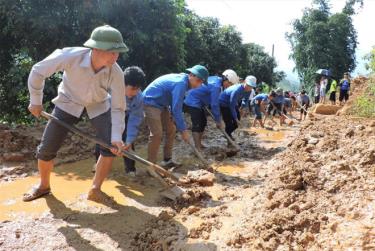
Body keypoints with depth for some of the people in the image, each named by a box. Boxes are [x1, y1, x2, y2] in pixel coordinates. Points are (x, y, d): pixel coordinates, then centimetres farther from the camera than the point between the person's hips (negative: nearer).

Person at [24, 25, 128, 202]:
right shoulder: (70, 56, -35)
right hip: (69, 102, 0)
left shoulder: (116, 73, -30)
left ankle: (95, 190, 5)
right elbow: (38, 71, -18)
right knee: (46, 149, 1)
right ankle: (44, 186, 29)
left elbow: (118, 108, -21)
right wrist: (35, 101, -8)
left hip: (99, 105, 1)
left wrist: (117, 137, -32)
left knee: (110, 146, -14)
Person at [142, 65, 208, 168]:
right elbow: (176, 109, -28)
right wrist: (183, 130, -23)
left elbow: (176, 107, 10)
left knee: (171, 130, 11)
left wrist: (181, 127, 7)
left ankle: (167, 160, 18)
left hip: (161, 104, 11)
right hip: (151, 102, -11)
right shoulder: (181, 83, -25)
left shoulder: (182, 80, 5)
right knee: (157, 134, -17)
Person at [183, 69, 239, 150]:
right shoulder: (216, 86, -23)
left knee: (203, 122, 13)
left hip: (196, 103, 11)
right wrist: (218, 120, -13)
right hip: (192, 103, -11)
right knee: (197, 125, -15)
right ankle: (197, 148, -16)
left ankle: (199, 144, 19)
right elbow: (215, 105, -21)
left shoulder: (216, 79, 7)